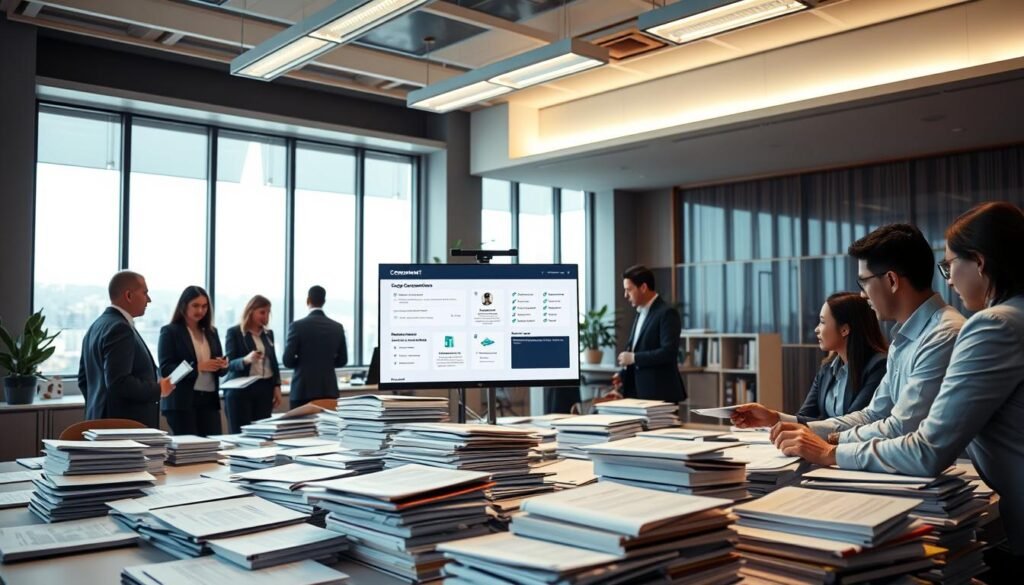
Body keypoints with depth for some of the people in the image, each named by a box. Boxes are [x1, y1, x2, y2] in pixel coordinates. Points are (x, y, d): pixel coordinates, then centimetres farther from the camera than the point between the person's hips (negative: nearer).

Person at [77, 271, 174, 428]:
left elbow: (84, 379, 20)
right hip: (125, 426, -10)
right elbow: (119, 382, -24)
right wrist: (158, 390, -12)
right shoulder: (119, 328, -16)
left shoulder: (97, 326, 15)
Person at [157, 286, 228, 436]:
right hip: (181, 402, -5)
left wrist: (223, 365, -8)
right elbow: (165, 369, -10)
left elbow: (220, 370, 16)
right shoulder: (170, 331, -1)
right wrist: (198, 367, -21)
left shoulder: (211, 332, 15)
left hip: (209, 400, 5)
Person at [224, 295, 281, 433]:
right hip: (240, 389, -4)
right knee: (240, 434, -5)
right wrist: (245, 360, -29)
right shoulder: (234, 332, -3)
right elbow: (230, 364, -8)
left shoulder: (268, 334, 13)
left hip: (265, 388, 5)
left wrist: (277, 386, 7)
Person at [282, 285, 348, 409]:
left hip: (303, 390, -3)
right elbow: (342, 361, 9)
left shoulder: (297, 325, -8)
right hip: (329, 390, 3)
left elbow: (287, 361, -8)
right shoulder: (337, 327, 3)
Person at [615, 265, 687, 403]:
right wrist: (622, 375, 7)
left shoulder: (667, 313, -11)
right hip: (639, 392, 8)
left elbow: (669, 352, -21)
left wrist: (634, 357, -17)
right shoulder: (641, 313, 16)